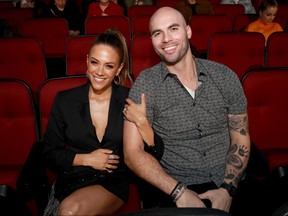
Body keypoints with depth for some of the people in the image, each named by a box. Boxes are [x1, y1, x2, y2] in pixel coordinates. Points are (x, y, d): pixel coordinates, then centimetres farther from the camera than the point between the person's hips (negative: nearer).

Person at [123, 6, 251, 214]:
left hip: (228, 185, 2)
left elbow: (241, 140, 6)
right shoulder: (145, 85, -6)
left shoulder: (225, 77, 1)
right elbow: (133, 152, -8)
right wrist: (179, 192, -17)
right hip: (172, 190, -2)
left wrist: (227, 189, -8)